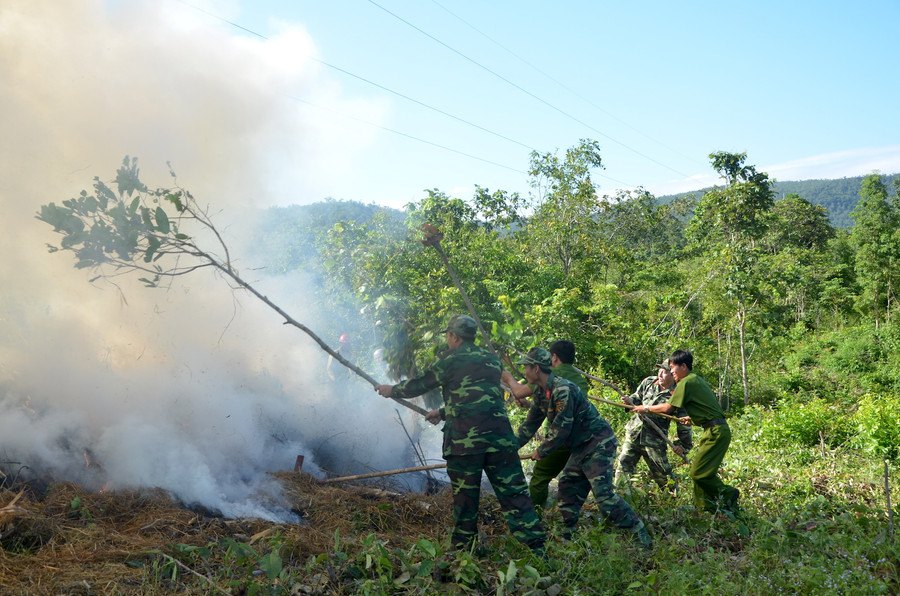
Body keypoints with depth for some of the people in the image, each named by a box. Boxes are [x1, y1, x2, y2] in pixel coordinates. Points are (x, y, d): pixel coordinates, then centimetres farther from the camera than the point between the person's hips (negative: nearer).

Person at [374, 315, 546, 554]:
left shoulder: (451, 359, 3)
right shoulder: (492, 360, 19)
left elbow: (419, 385, 13)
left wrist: (392, 390, 31)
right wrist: (443, 412, 39)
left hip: (464, 437, -4)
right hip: (499, 434, 4)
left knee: (465, 497, 8)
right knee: (513, 493, 2)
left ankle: (463, 550, 17)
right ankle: (536, 549, -4)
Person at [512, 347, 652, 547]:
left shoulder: (563, 389, -23)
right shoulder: (541, 392, 8)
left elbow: (561, 429, -23)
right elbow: (530, 425, 17)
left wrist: (541, 451, -10)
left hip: (598, 443, -10)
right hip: (580, 447, 10)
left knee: (603, 493, -15)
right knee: (568, 487, 12)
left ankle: (641, 535, -8)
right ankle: (567, 534, 22)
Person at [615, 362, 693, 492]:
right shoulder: (648, 382, 5)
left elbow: (684, 424, -4)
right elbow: (637, 397, 19)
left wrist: (683, 445, -3)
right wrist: (630, 401, -3)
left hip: (655, 440, -4)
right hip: (634, 433, 4)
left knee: (662, 473, 4)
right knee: (623, 463, 1)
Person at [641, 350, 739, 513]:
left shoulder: (686, 383, -11)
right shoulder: (698, 380, 18)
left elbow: (667, 408, -11)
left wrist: (646, 408, 2)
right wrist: (692, 418, 17)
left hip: (716, 432, -10)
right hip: (718, 430, 10)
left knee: (698, 473, -8)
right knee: (699, 470, 11)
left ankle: (728, 494, 4)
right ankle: (706, 505, 14)